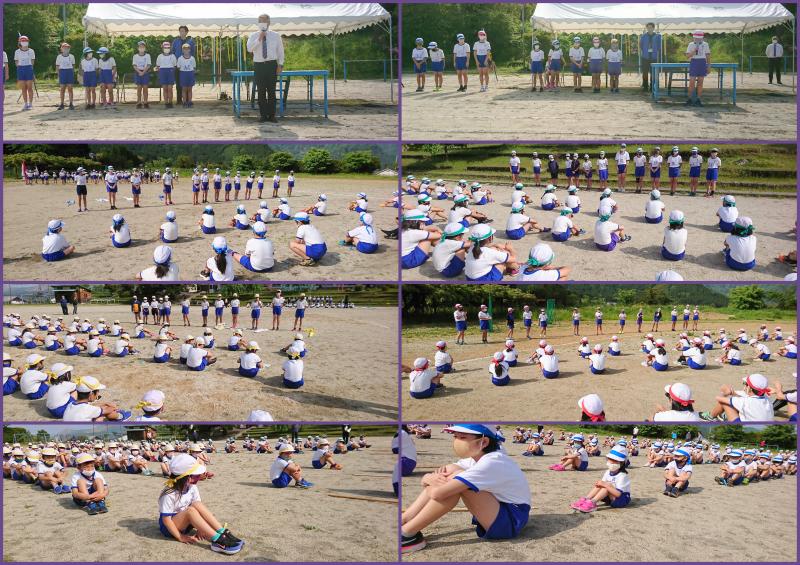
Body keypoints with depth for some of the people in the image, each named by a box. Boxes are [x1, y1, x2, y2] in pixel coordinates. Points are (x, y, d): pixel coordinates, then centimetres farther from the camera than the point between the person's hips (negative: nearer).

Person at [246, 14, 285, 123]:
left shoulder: (276, 36, 7)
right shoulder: (253, 36, 5)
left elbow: (280, 51, 10)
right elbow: (249, 49, -11)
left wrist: (280, 65, 2)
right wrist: (259, 39, -17)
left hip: (272, 65, 0)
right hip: (259, 65, 0)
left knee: (271, 91, -1)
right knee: (261, 91, 0)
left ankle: (271, 115, 4)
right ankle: (263, 115, 7)